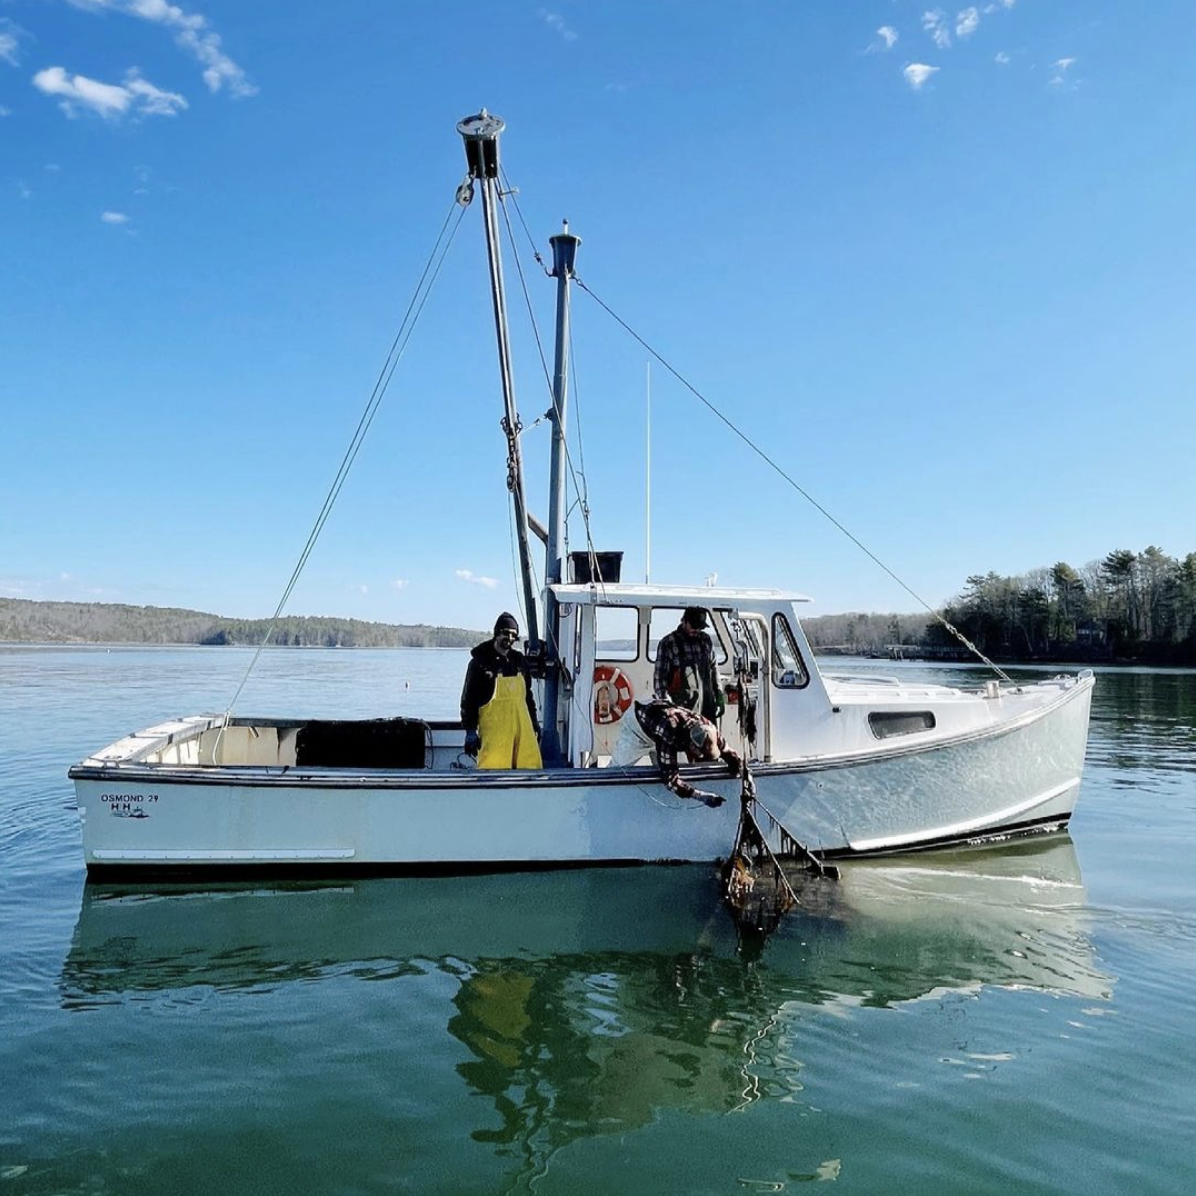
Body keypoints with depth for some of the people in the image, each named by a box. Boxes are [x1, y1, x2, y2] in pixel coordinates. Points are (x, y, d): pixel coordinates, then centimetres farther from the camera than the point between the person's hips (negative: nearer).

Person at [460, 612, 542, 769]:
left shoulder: (520, 660, 14)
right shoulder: (480, 661, -3)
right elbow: (468, 698, -5)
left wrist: (533, 721, 20)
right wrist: (470, 730, -9)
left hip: (521, 724, 6)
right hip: (494, 728, -5)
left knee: (531, 765, 4)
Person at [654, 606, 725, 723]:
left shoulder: (706, 640, 12)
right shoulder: (668, 643, -4)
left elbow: (713, 669, 19)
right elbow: (659, 677, -6)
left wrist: (719, 696, 14)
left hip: (707, 709, 5)